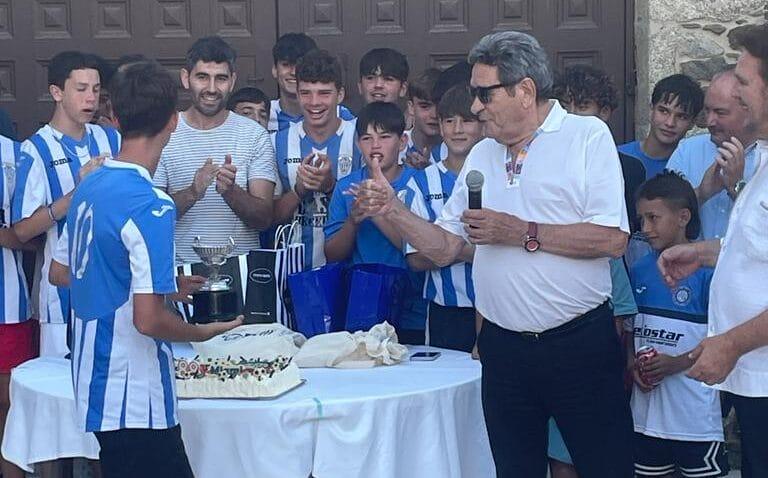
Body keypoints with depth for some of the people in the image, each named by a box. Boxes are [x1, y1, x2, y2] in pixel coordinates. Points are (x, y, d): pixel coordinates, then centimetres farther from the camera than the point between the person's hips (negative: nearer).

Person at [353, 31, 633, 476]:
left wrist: (522, 233, -16)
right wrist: (393, 210, -1)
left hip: (580, 341, -5)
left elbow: (612, 238, -16)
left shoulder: (588, 136, -5)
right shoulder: (482, 155, 14)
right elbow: (444, 247, 14)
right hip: (505, 349, 5)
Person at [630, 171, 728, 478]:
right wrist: (632, 365, -4)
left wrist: (677, 363, -19)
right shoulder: (640, 271, 7)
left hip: (695, 414, -5)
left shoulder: (706, 269, -10)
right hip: (646, 411, 5)